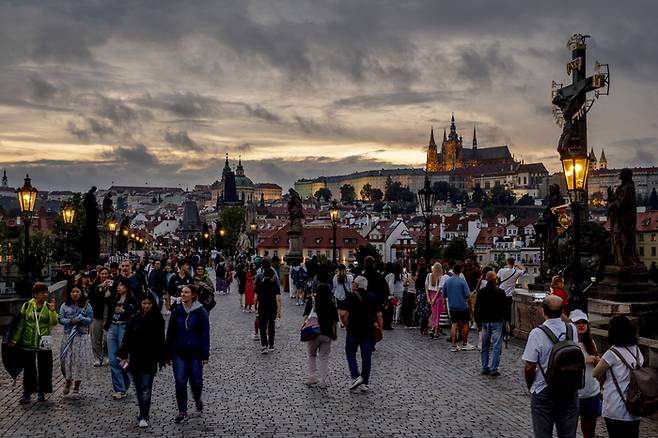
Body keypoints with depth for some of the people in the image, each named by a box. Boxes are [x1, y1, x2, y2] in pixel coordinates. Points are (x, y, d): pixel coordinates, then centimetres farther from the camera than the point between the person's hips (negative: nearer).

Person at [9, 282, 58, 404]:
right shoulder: (27, 306, 1)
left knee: (44, 369, 5)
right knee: (28, 368, 4)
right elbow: (20, 324, 7)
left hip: (44, 344, 1)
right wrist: (14, 339, 7)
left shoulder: (48, 306, 3)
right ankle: (27, 392, 13)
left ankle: (41, 392, 18)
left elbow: (53, 322, -10)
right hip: (28, 343, 0)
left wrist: (52, 311, -26)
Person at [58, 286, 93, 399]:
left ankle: (76, 389, 10)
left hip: (82, 337, -1)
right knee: (66, 360, 0)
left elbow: (90, 319, -1)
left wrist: (80, 320, -17)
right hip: (68, 336, 1)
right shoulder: (65, 306, 6)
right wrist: (70, 321, -17)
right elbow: (60, 319, -1)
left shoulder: (86, 306, 3)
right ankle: (68, 381, 30)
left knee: (80, 360, -1)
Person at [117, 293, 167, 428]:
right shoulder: (134, 319, 1)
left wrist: (162, 358, 4)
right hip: (135, 359, 2)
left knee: (146, 388, -8)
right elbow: (126, 338, 1)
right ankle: (143, 412, 26)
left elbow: (161, 340, 2)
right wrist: (124, 355, -7)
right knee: (138, 388, 11)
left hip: (150, 360, -2)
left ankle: (143, 417, -7)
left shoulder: (158, 320, -1)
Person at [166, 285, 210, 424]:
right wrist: (169, 354, 4)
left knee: (196, 381, 3)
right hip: (179, 353, 2)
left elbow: (205, 334, -5)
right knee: (180, 382, -3)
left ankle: (197, 400, 36)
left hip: (195, 353, -2)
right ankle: (182, 412, 7)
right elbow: (170, 334, 6)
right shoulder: (176, 312, 2)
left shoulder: (201, 312, -5)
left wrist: (205, 355, -8)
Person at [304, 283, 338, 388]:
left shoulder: (311, 302, -5)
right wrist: (335, 334, 12)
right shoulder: (331, 305, 0)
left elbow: (305, 317, -15)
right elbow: (335, 322, 2)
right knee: (324, 358, 9)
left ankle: (312, 378, 14)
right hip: (327, 334, 1)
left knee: (312, 355, 20)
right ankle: (323, 382, 8)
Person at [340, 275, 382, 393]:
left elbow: (343, 314, -15)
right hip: (369, 331, 3)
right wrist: (379, 327, 9)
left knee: (350, 354, 12)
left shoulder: (351, 297, -7)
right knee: (367, 357, 9)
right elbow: (379, 315, -1)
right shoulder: (373, 297, 3)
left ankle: (356, 377, -3)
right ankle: (365, 383, 13)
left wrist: (347, 326, -1)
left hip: (353, 331, -3)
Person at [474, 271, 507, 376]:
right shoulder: (500, 292, -10)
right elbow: (505, 308, -5)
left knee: (484, 346, 12)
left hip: (485, 322, 3)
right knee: (496, 346, 0)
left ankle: (485, 368, 14)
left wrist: (478, 321, 14)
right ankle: (493, 369, -4)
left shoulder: (481, 292, -1)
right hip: (497, 322, -3)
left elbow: (477, 308, 4)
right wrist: (504, 319, 7)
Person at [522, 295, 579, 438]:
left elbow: (530, 367, -13)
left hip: (543, 392, -3)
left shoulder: (537, 333, -17)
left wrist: (530, 387, 2)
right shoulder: (572, 329, -6)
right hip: (570, 392, 4)